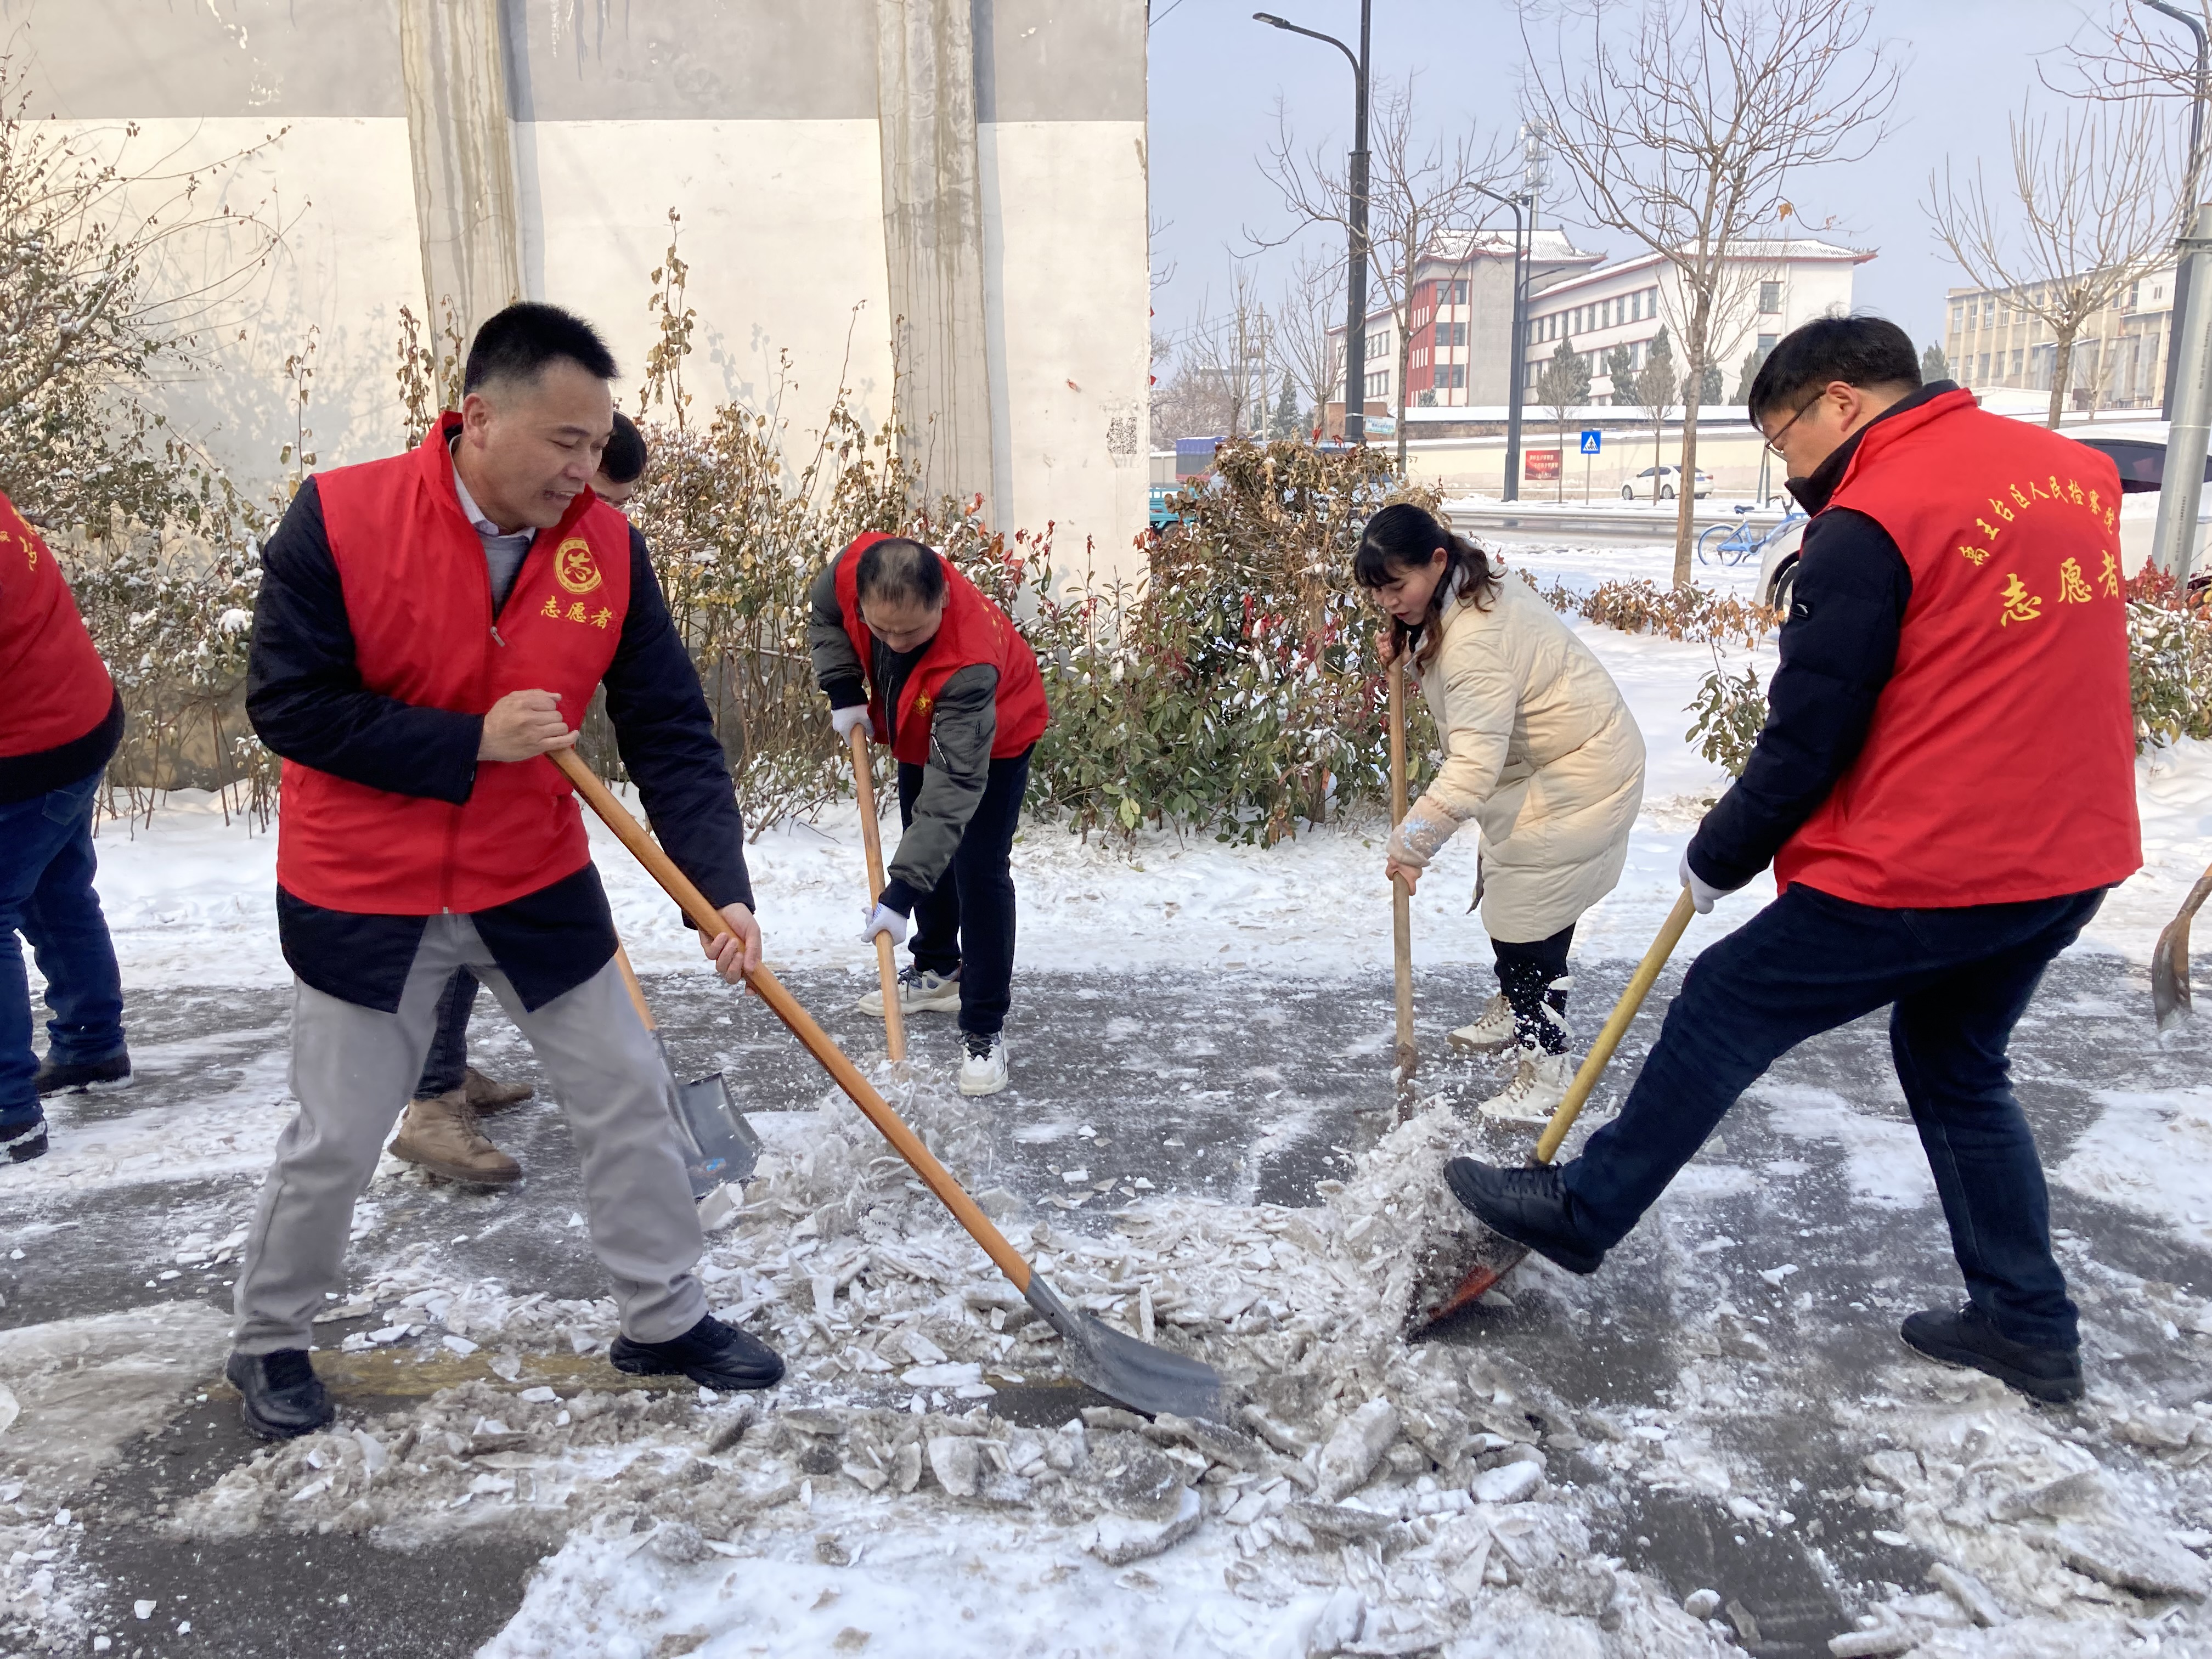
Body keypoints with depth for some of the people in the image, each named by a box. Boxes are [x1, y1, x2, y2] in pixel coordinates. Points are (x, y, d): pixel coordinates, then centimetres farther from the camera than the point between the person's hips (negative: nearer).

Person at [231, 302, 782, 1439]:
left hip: (537, 886, 3)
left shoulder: (608, 547, -9)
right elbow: (287, 706, -16)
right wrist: (472, 743, -24)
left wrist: (722, 888, -20)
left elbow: (670, 733, -10)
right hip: (364, 899, -3)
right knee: (337, 1142, 10)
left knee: (628, 1098, 8)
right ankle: (268, 1343, 37)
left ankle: (663, 1321, 28)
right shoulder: (341, 518, -17)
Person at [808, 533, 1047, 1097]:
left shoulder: (969, 661, -47)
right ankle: (939, 970, 39)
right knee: (927, 850, 18)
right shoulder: (851, 570, -33)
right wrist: (844, 694, -16)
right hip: (918, 730, 7)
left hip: (992, 740, -6)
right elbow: (826, 617, -5)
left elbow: (953, 789, -46)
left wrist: (902, 892, -49)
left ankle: (986, 1030, -5)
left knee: (978, 872, -14)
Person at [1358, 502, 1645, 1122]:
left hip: (1579, 774, -11)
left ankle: (1546, 1063, 3)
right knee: (1503, 891, 22)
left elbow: (1474, 762, -41)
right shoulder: (1473, 596, 0)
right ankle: (1515, 1008, 42)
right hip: (1539, 762, 11)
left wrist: (1414, 839, -48)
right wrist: (1409, 653, 0)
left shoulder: (1476, 639, -32)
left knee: (1528, 913, -9)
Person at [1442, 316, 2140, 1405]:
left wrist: (1715, 859, 0)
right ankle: (2029, 1325, 30)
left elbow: (1805, 744, -14)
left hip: (1923, 869, -8)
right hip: (2071, 863, 8)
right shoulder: (2077, 471, 9)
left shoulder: (1870, 525, -15)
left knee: (1724, 1011, 5)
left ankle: (1582, 1212, 18)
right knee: (1957, 1069, 23)